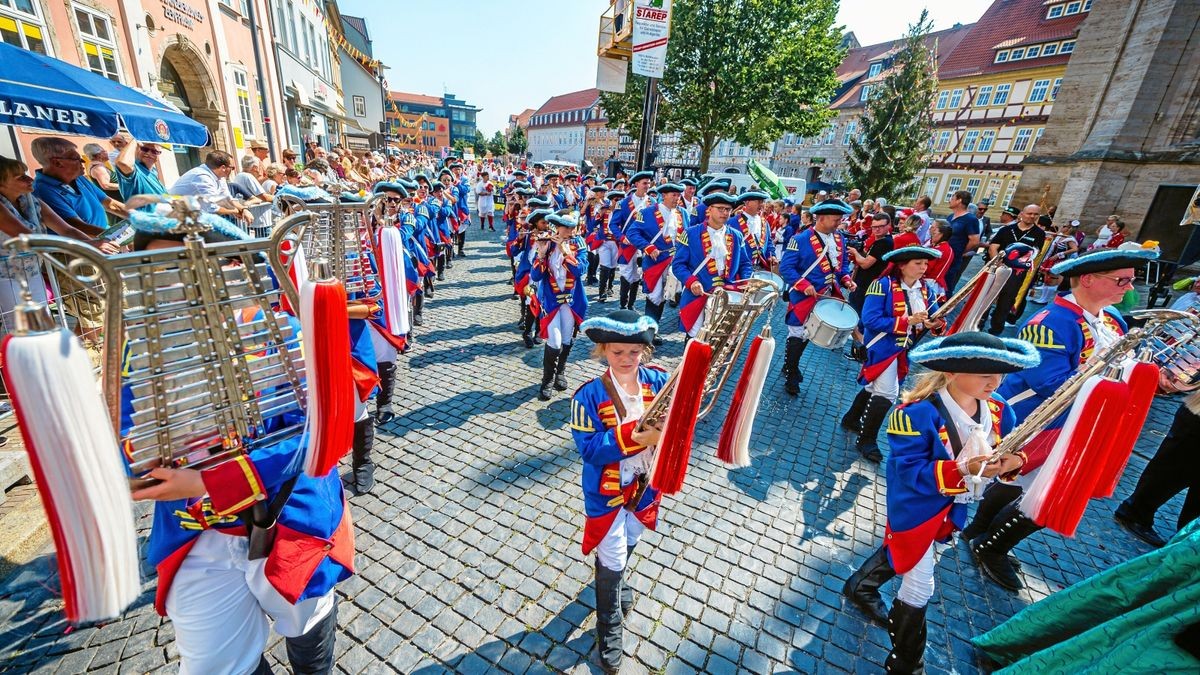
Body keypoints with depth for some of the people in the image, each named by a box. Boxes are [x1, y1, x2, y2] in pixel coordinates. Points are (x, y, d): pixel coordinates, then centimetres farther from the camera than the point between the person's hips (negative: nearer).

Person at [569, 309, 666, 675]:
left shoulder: (658, 381, -14)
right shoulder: (590, 395, -25)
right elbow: (588, 448, -27)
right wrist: (633, 437, -39)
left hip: (644, 486, 4)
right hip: (607, 493, -4)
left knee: (629, 544, 30)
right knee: (612, 560, 13)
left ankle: (616, 580, 64)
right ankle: (610, 629, 40)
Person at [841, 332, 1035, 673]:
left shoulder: (998, 408, -8)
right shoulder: (918, 412, -30)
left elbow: (1007, 453, 1)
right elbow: (910, 470, -27)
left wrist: (1013, 462, -22)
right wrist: (962, 470, -39)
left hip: (953, 508, 7)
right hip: (916, 509, -7)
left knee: (902, 554, 29)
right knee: (919, 587, 7)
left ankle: (860, 587, 58)